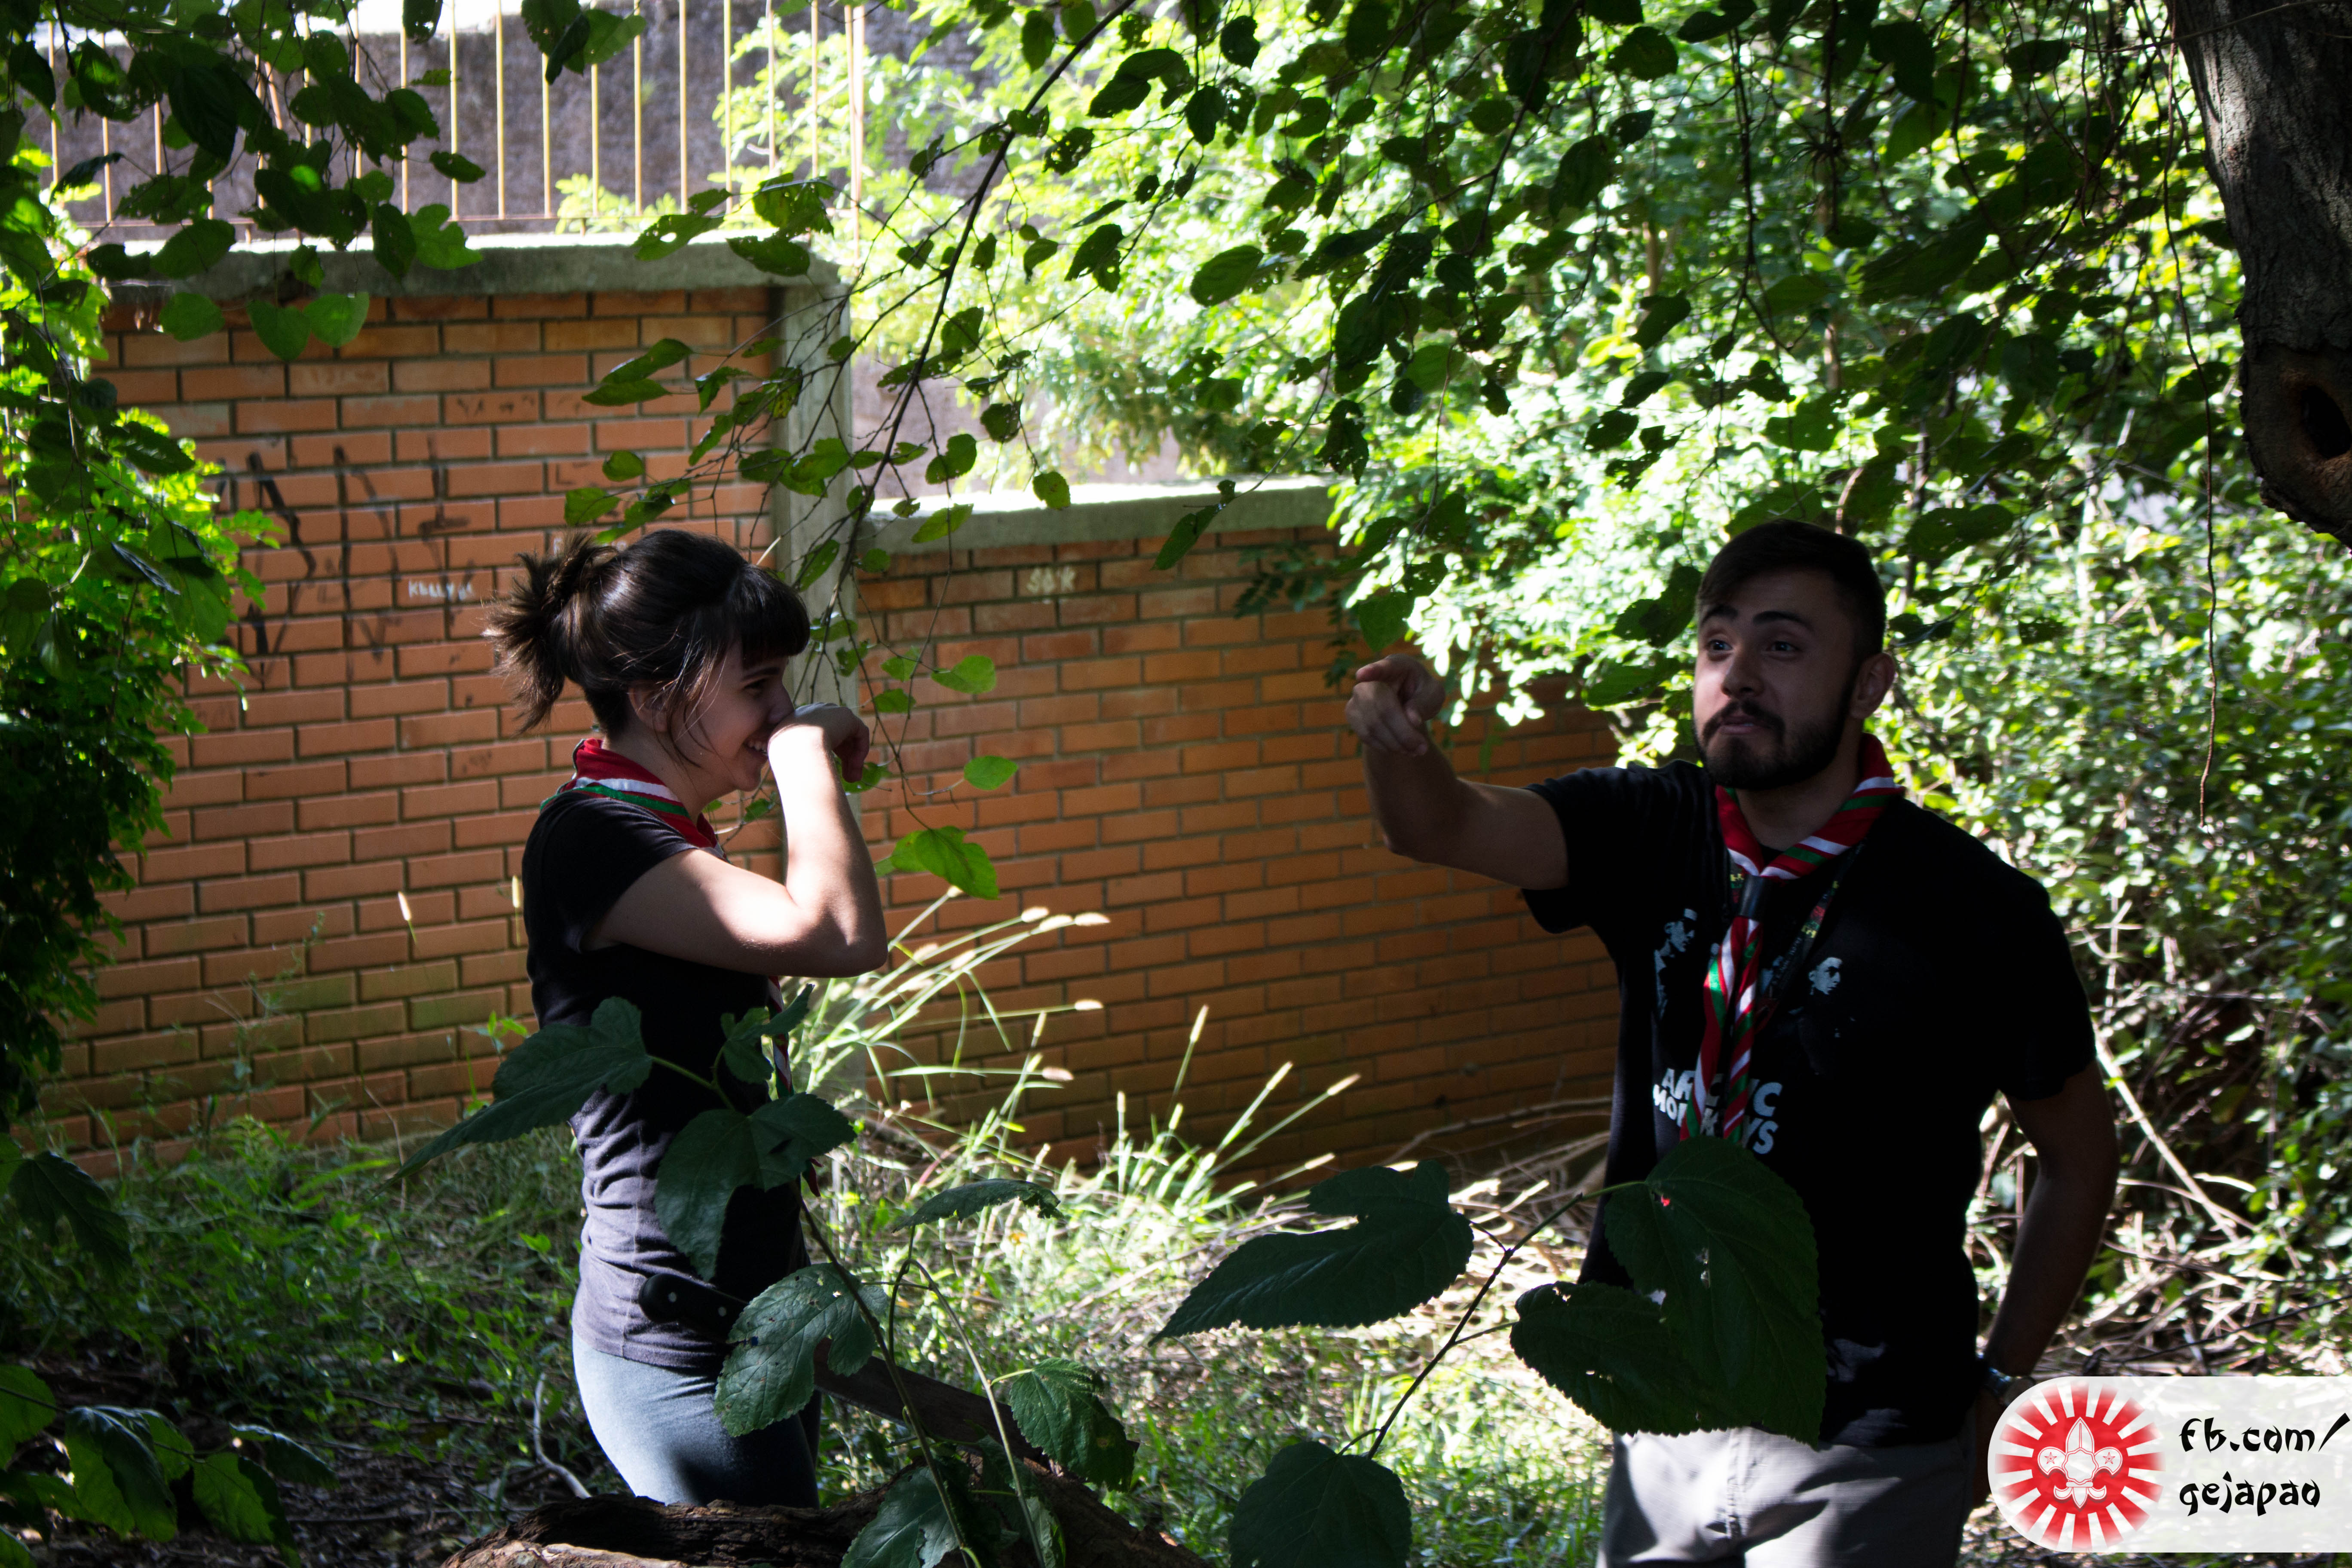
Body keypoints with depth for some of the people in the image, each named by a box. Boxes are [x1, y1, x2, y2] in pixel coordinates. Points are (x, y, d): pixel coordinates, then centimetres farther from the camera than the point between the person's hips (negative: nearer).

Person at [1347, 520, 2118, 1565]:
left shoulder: (1976, 910, -13)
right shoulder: (1654, 834, 0)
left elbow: (2078, 1155, -2)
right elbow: (1439, 827, -14)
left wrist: (1999, 1385, -2)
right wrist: (1395, 738, -36)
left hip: (1863, 1454, -4)